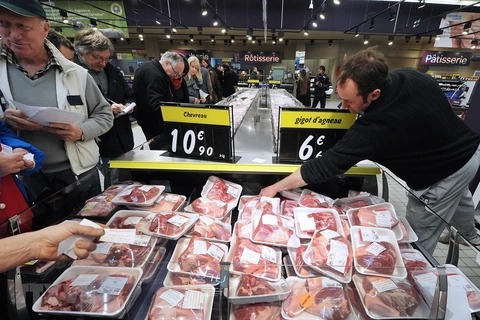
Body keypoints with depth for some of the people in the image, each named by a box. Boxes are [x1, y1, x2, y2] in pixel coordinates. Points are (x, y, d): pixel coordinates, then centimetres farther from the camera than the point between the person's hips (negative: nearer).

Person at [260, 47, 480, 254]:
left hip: (443, 178, -10)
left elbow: (326, 166, -37)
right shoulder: (409, 76, -16)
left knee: (417, 243, 7)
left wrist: (275, 188, -30)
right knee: (459, 199, 38)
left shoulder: (374, 127, -40)